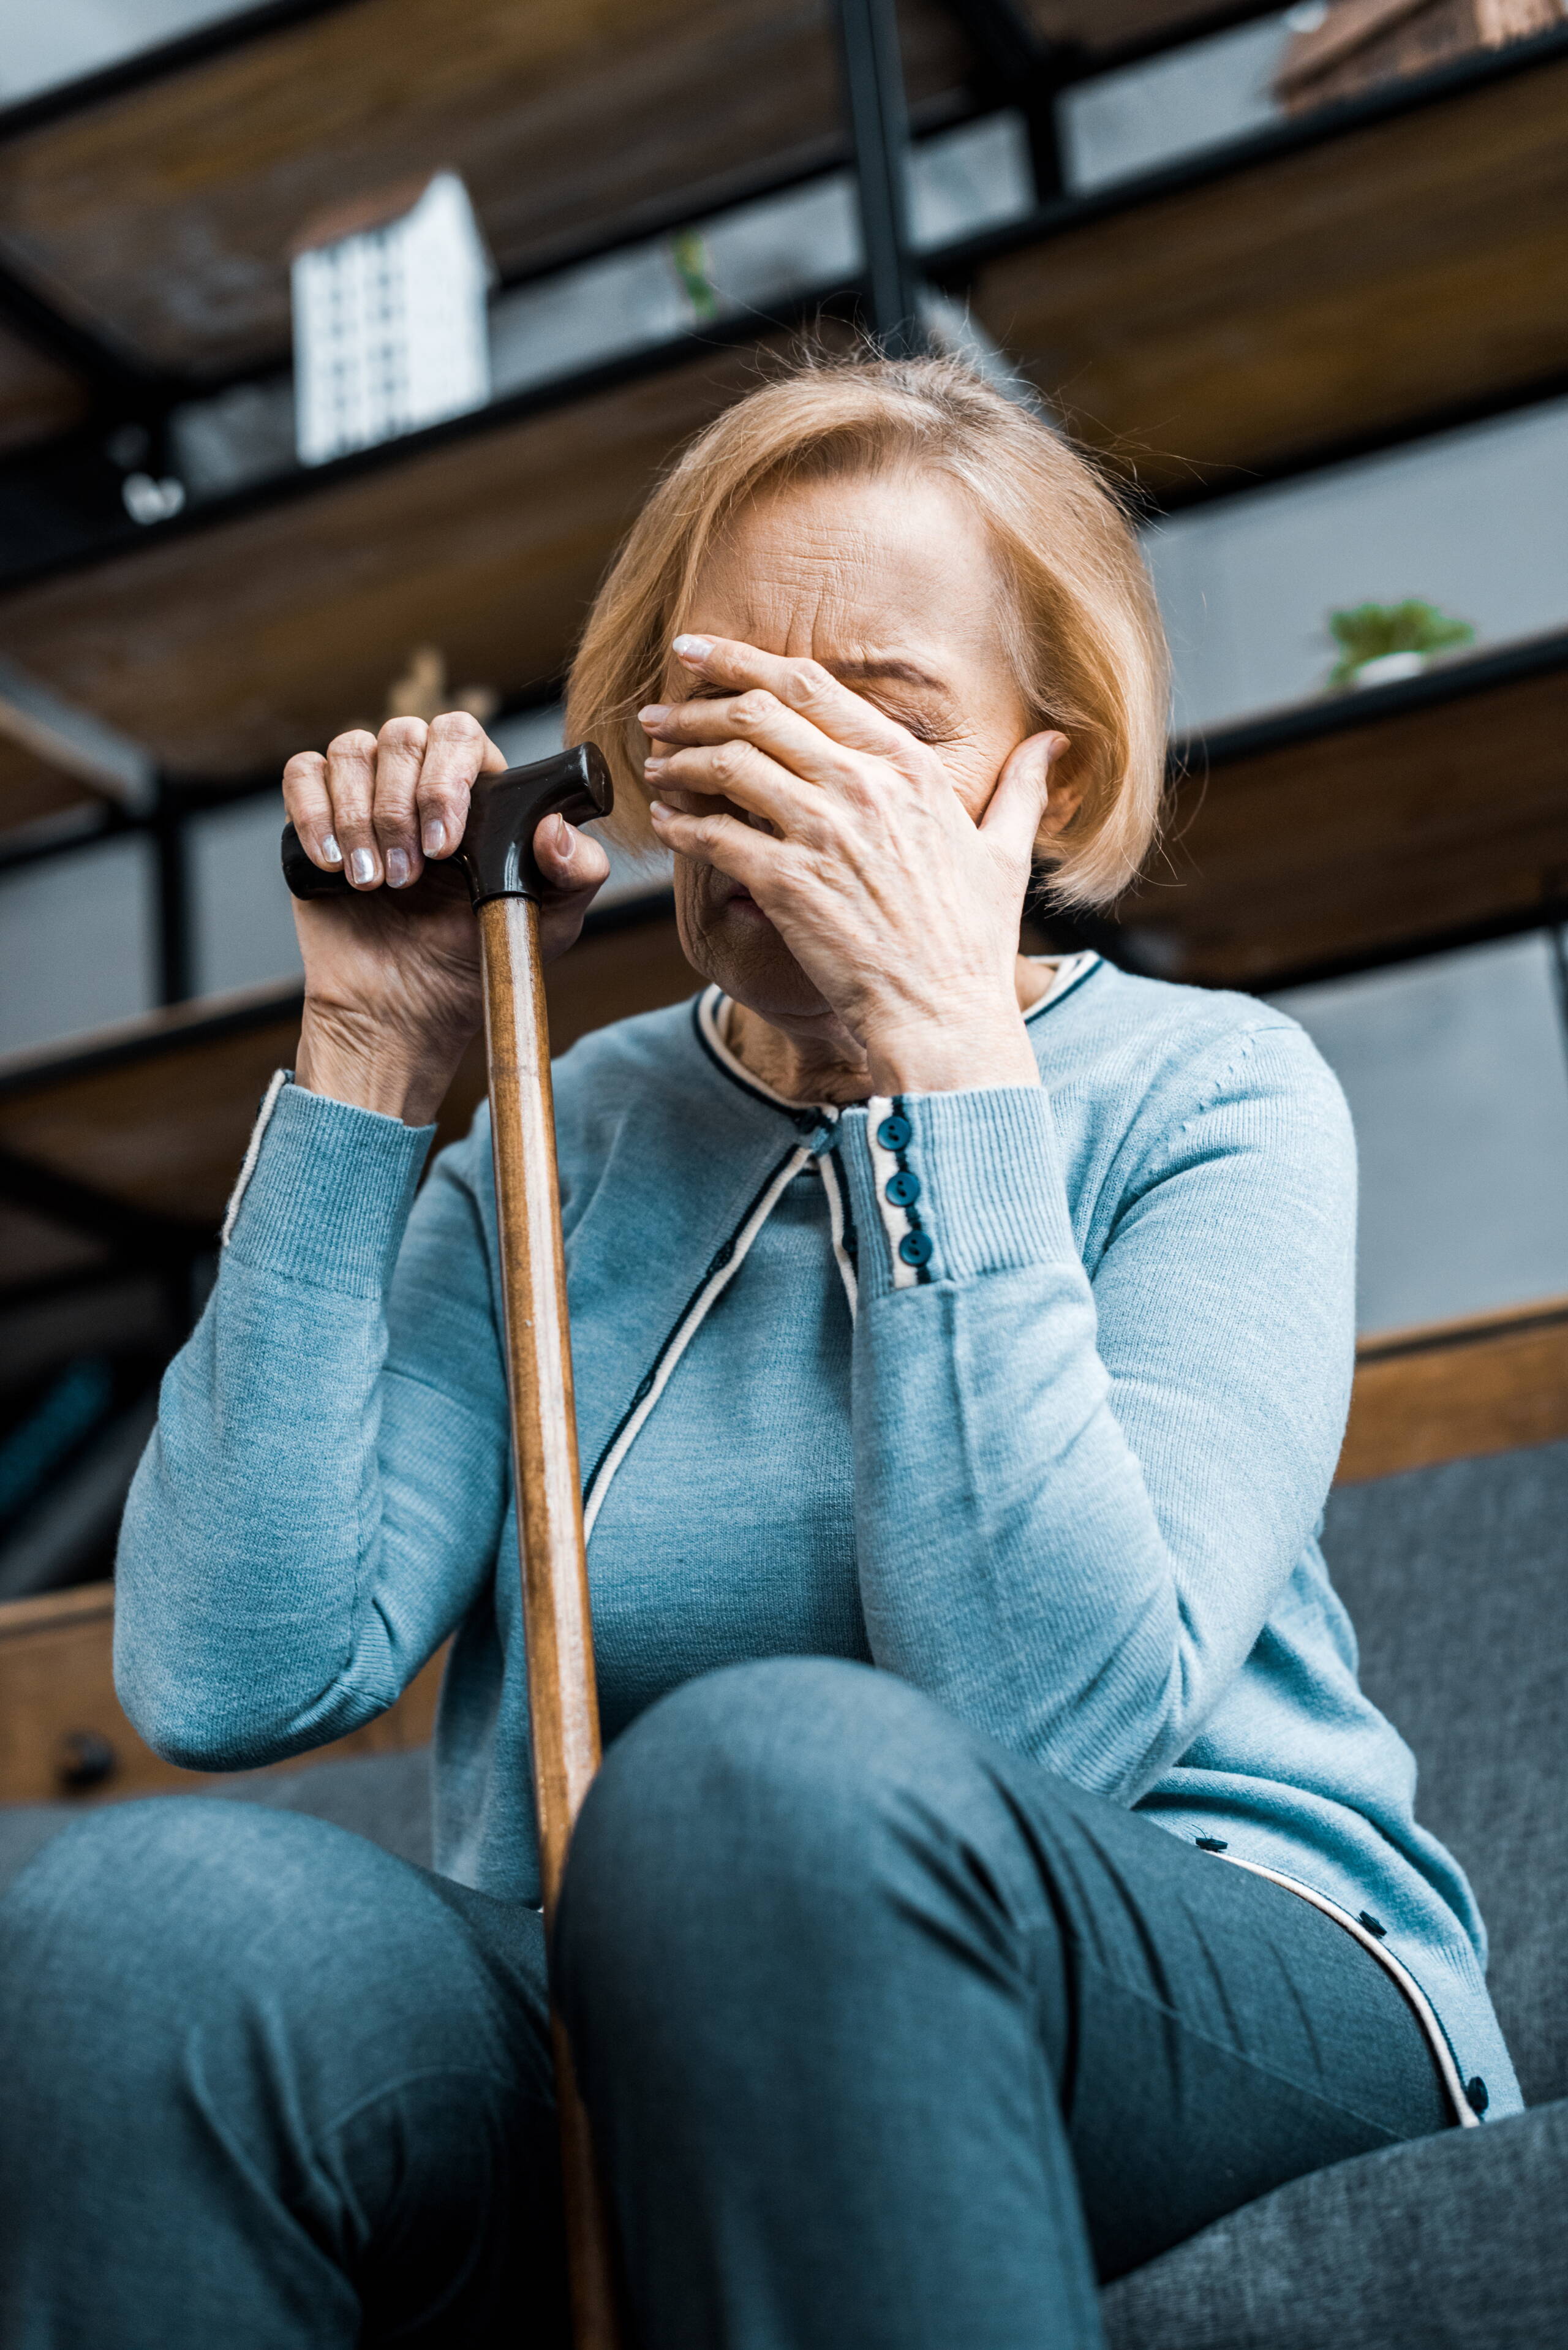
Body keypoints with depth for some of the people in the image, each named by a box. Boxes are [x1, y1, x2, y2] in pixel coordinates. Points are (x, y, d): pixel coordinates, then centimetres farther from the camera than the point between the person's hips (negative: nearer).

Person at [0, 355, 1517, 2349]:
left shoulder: (1208, 1096, 0)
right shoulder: (553, 1145, 9)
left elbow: (1057, 1721, -18)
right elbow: (227, 1678, -6)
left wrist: (946, 1051, -19)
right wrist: (374, 1054, -3)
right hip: (616, 2014, 3)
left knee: (761, 1765, -35)